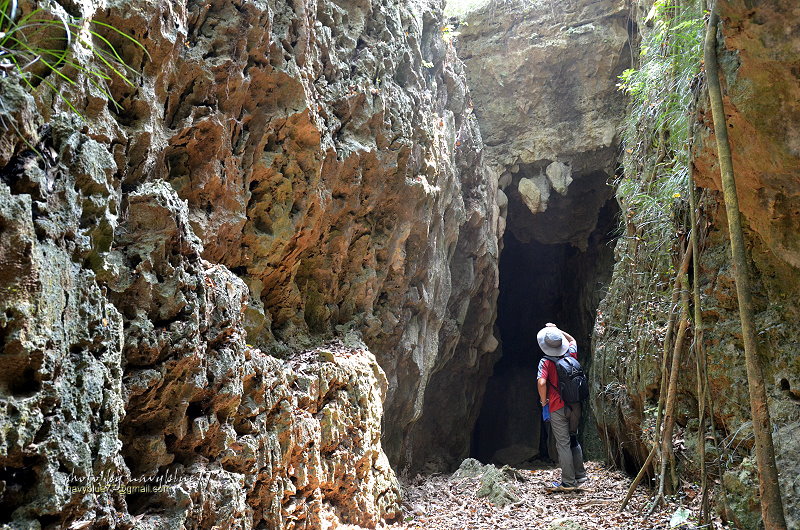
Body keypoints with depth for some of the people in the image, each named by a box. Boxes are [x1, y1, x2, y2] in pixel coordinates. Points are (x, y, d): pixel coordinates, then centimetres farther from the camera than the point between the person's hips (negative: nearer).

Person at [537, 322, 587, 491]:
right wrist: (557, 330, 25)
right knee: (573, 440, 20)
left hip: (558, 408, -5)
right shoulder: (571, 355, 2)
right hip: (575, 406, 5)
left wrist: (543, 401, -10)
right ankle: (580, 475, 26)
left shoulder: (546, 361, -12)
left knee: (563, 444, 1)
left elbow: (542, 382, -26)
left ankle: (568, 482, 6)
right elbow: (572, 339, 25)